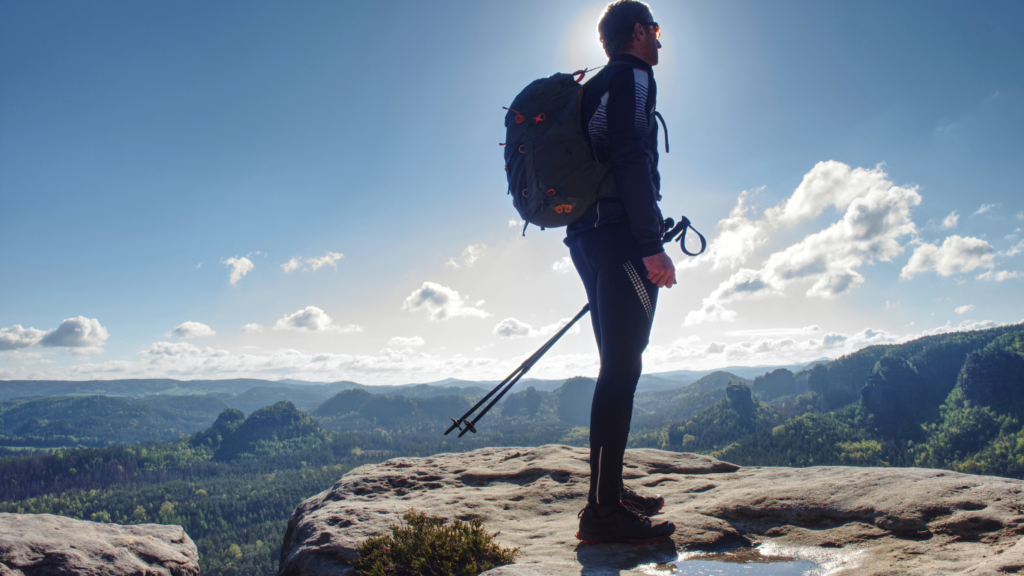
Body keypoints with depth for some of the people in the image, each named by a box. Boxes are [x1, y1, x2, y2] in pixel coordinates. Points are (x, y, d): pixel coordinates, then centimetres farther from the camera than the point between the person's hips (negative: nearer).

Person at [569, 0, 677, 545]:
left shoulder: (595, 87, 27)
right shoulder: (632, 77, -2)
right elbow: (632, 162, -17)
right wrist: (652, 246, -22)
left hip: (588, 236, 10)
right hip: (619, 237, -10)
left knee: (618, 367, 12)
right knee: (621, 368, -12)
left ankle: (610, 490, 19)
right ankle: (604, 510, -11)